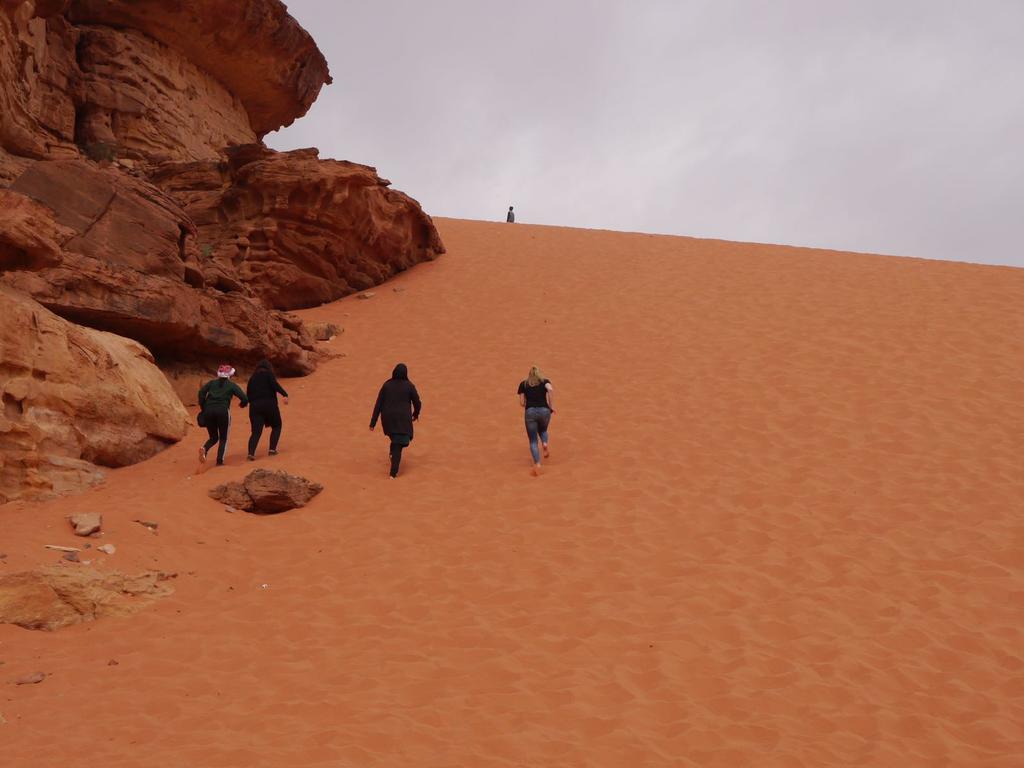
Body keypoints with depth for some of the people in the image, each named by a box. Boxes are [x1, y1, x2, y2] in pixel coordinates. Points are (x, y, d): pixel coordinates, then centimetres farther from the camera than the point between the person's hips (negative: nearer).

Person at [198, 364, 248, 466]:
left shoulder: (211, 382, 18)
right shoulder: (232, 385, 13)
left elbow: (201, 392, 0)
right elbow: (244, 399, 4)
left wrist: (203, 408, 6)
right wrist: (242, 404, 27)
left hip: (208, 411, 2)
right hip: (223, 411, -2)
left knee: (213, 438, 16)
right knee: (223, 438, 13)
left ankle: (204, 449, -15)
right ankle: (220, 460, -3)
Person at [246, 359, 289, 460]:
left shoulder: (252, 378, 19)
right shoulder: (269, 374, 7)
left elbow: (248, 394, 17)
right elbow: (275, 385, -13)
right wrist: (285, 395, -23)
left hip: (254, 406, 3)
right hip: (269, 404, -3)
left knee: (256, 431, 1)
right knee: (276, 426, 18)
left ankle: (251, 452, -21)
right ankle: (272, 449, 6)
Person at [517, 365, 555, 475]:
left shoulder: (523, 384, 18)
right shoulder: (545, 381, 16)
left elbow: (522, 403, 12)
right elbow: (550, 389, -8)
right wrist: (552, 406, -1)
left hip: (530, 412, -1)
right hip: (544, 411, 1)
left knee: (533, 441, 6)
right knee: (542, 430, 31)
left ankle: (537, 464, -12)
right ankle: (545, 444, 1)